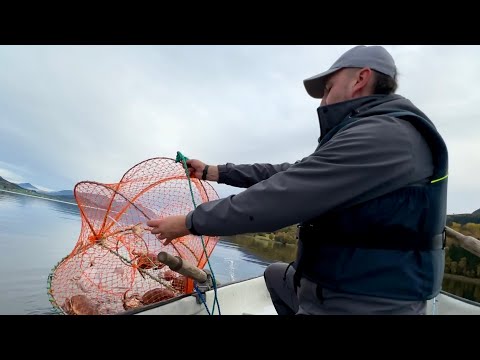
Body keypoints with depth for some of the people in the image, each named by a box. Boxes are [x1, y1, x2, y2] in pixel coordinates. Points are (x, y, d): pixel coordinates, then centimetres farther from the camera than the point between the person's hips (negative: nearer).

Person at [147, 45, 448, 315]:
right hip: (344, 285, 9)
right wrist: (213, 172, 12)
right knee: (276, 274, 25)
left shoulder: (382, 135, -21)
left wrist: (190, 222, -13)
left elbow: (279, 196, -25)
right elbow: (288, 175, 10)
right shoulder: (369, 136, 11)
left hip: (359, 303, -9)